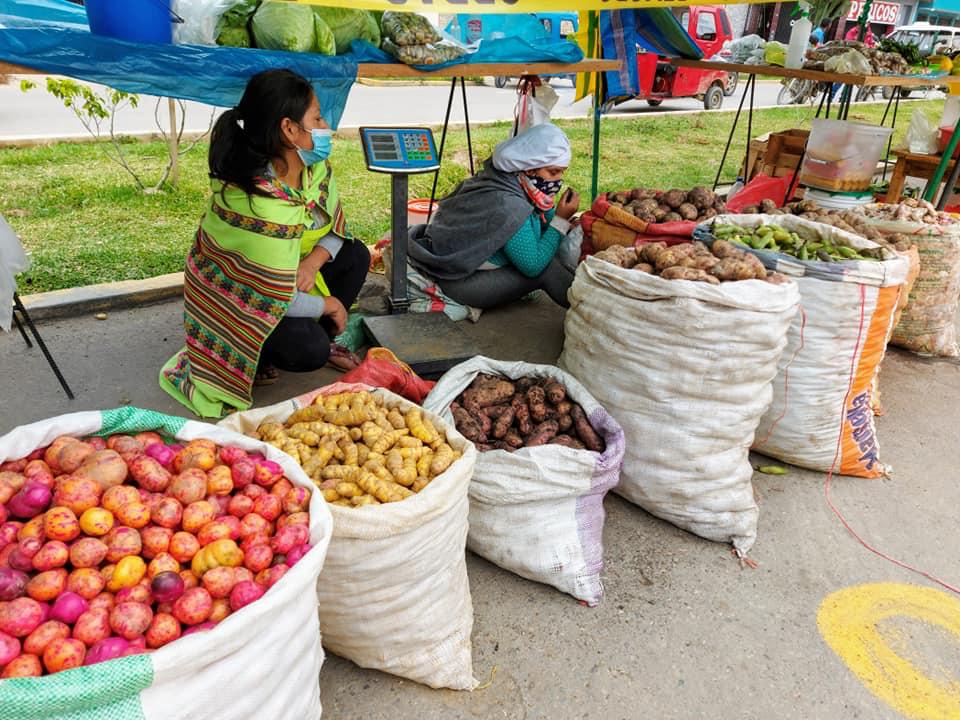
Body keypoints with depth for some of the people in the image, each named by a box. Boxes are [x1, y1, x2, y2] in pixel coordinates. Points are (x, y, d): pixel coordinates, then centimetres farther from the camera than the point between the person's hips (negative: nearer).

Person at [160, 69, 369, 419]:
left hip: (284, 278, 8)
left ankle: (319, 339, 10)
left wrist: (314, 261, -19)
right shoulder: (261, 205, -36)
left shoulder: (315, 168, -12)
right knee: (309, 350, -29)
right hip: (235, 301, -8)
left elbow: (335, 226, 1)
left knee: (355, 255, -5)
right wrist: (328, 304, -16)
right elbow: (278, 301, -33)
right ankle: (255, 360, 3)